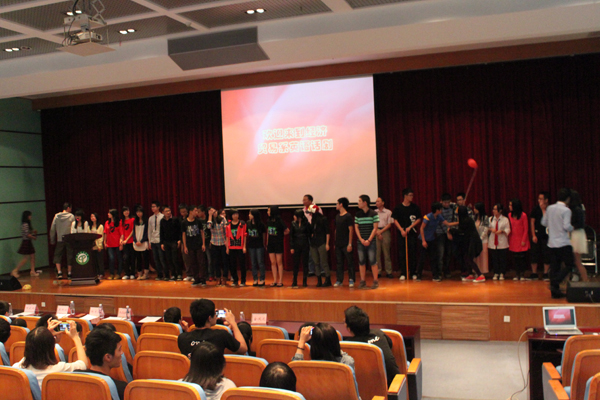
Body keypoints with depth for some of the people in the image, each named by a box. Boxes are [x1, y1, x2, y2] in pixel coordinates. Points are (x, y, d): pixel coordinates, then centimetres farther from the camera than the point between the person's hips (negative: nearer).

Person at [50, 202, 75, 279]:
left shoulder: (56, 216, 4)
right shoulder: (71, 216, -3)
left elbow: (52, 229, 6)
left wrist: (52, 240, 14)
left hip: (60, 240, 2)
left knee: (57, 256, 11)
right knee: (70, 256, 6)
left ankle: (59, 272, -2)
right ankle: (69, 273, 9)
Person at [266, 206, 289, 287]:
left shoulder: (279, 221, -11)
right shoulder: (268, 221, 5)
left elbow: (287, 231, -6)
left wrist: (281, 235, 4)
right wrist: (267, 243, 12)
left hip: (278, 244, -5)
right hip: (270, 244, 5)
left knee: (279, 263, 1)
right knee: (273, 263, 6)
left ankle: (280, 281, 6)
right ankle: (275, 281, 12)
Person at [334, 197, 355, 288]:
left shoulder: (348, 216, -8)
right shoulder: (337, 216, 12)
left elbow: (351, 230, -11)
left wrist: (350, 244, -14)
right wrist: (335, 243, 13)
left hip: (346, 244, -7)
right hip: (338, 244, 7)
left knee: (349, 262, 0)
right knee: (339, 263, 8)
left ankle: (351, 280, 8)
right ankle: (339, 280, 14)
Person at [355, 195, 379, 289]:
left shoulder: (373, 214, -2)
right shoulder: (357, 214, 9)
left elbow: (375, 228, -3)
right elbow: (356, 228, 9)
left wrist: (369, 240, -10)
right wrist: (361, 240, -4)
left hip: (371, 241, -4)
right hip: (361, 242, 4)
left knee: (372, 261, -4)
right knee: (361, 261, 4)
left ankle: (375, 281, 3)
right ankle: (362, 281, 10)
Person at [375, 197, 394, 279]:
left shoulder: (388, 212, 6)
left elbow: (389, 224, 1)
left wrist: (381, 231, -8)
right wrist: (377, 232, -7)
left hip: (385, 232, -2)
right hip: (376, 233, 2)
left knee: (386, 253, -1)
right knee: (377, 253, -1)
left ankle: (388, 272, 2)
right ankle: (378, 271, 4)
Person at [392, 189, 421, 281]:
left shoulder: (415, 207, 4)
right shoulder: (398, 207, 1)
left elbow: (419, 219, 5)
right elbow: (395, 220, 2)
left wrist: (410, 227, -7)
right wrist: (401, 230, -8)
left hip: (412, 233, 0)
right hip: (402, 233, 0)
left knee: (413, 253, 1)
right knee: (402, 254, 1)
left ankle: (413, 272, 9)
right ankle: (403, 273, 7)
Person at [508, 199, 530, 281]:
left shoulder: (523, 215, -8)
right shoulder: (510, 215, 4)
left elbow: (526, 229, -6)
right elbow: (509, 228, 7)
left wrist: (524, 240, -10)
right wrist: (509, 239, 2)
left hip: (521, 240, -4)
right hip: (513, 241, 4)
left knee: (522, 257, -1)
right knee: (515, 258, 4)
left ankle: (522, 275, 7)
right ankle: (516, 275, 10)